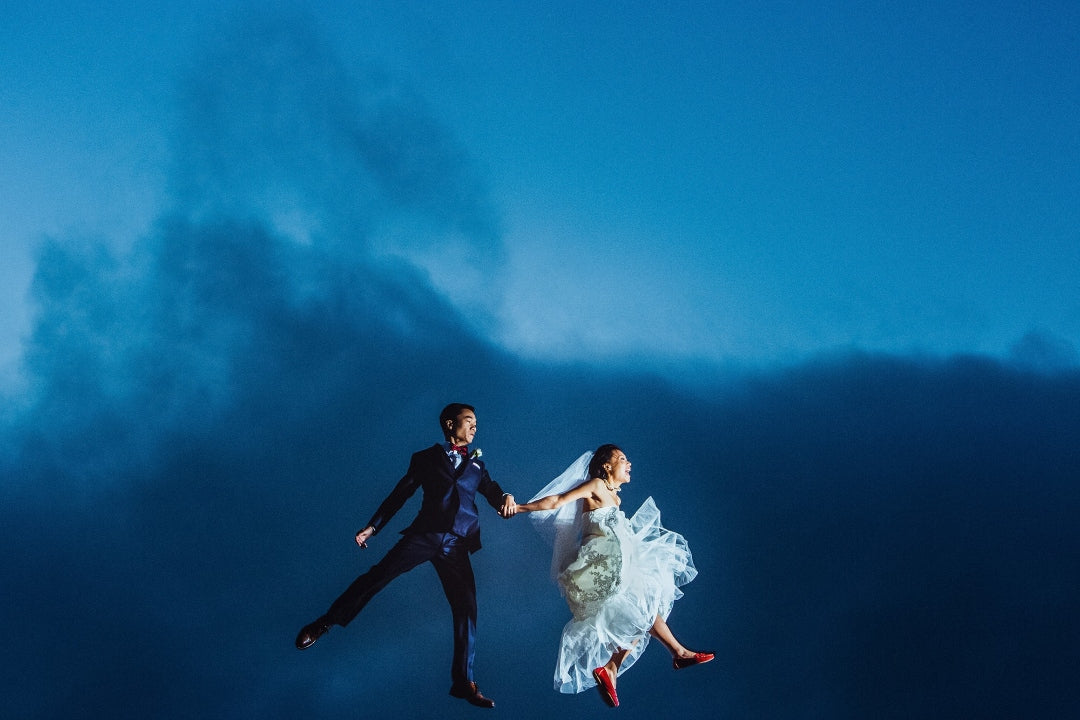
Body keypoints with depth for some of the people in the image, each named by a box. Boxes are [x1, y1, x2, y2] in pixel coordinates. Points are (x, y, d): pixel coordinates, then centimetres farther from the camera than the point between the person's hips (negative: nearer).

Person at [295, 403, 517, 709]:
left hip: (456, 546, 3)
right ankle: (324, 623, 0)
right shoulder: (426, 459, 12)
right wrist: (372, 527, 6)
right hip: (424, 534, -3)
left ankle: (463, 682, 4)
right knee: (378, 575, -14)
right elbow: (399, 495, 12)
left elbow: (491, 492, 11)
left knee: (466, 609, -2)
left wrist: (506, 497, -13)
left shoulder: (476, 465, 20)